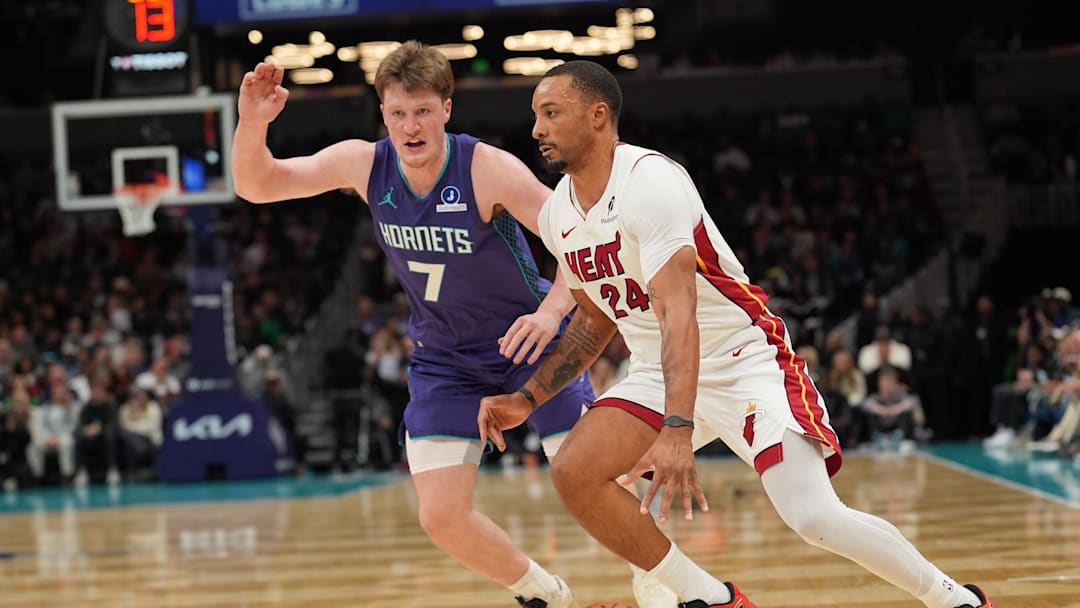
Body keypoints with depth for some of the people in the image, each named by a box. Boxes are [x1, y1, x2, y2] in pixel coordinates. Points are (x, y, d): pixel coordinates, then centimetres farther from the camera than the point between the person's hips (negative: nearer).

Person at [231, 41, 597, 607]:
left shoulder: (488, 168, -25)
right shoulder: (364, 163, -12)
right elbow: (256, 185, -8)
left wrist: (552, 310, -46)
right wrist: (252, 124, -29)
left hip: (528, 342, -4)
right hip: (445, 359, 4)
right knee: (442, 517, -6)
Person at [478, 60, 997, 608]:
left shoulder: (649, 181, -23)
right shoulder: (557, 216, 3)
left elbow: (678, 311, -34)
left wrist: (676, 432, -45)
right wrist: (527, 399, 9)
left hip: (744, 358, -8)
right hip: (658, 371, 8)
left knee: (814, 517, -23)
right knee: (574, 474, -13)